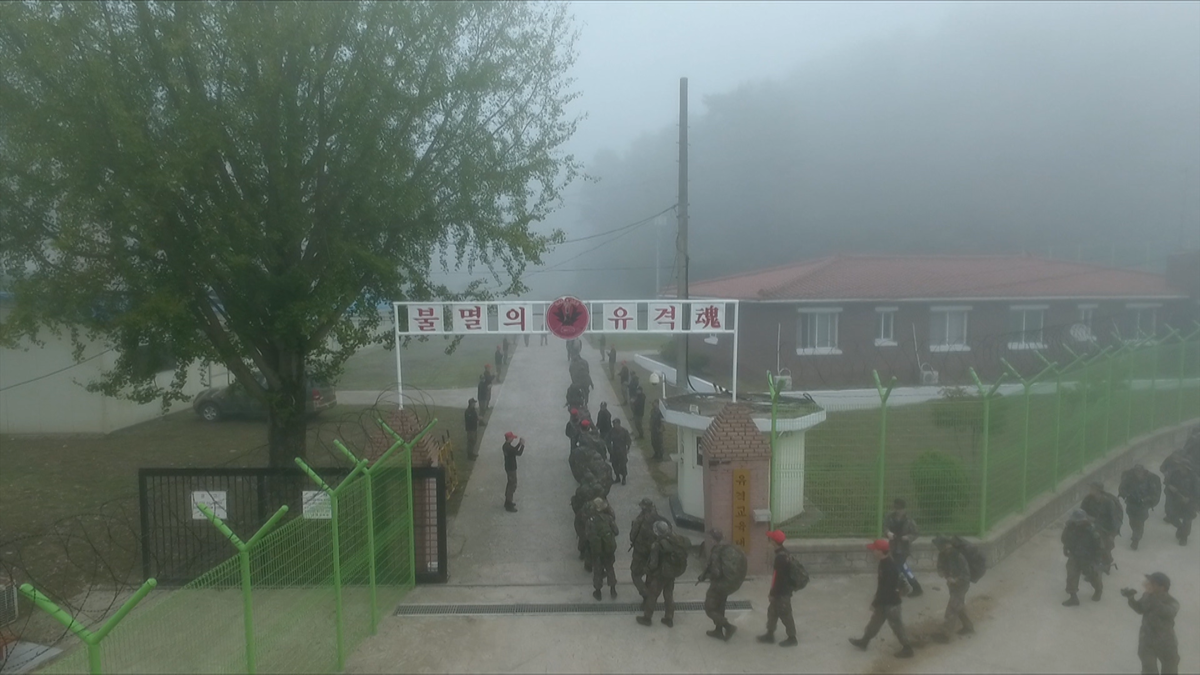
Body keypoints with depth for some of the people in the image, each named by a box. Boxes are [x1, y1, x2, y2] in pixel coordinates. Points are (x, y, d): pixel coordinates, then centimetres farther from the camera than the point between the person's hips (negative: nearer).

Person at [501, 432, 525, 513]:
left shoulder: (506, 445, 3)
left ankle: (507, 502, 33)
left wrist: (519, 443, 7)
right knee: (513, 486, -2)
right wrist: (522, 444, -17)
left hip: (509, 467, 10)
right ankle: (509, 506, 4)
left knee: (510, 484, 21)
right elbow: (519, 453, -27)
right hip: (511, 468, -10)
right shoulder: (508, 447, -28)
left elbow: (514, 450, 17)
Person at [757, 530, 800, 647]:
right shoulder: (784, 553, 4)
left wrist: (773, 593, -17)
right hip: (783, 589, 10)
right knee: (772, 611, 18)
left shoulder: (780, 557, -27)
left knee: (785, 615, 5)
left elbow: (779, 577, -25)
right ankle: (770, 635, 29)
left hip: (782, 592, -10)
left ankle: (792, 638, 20)